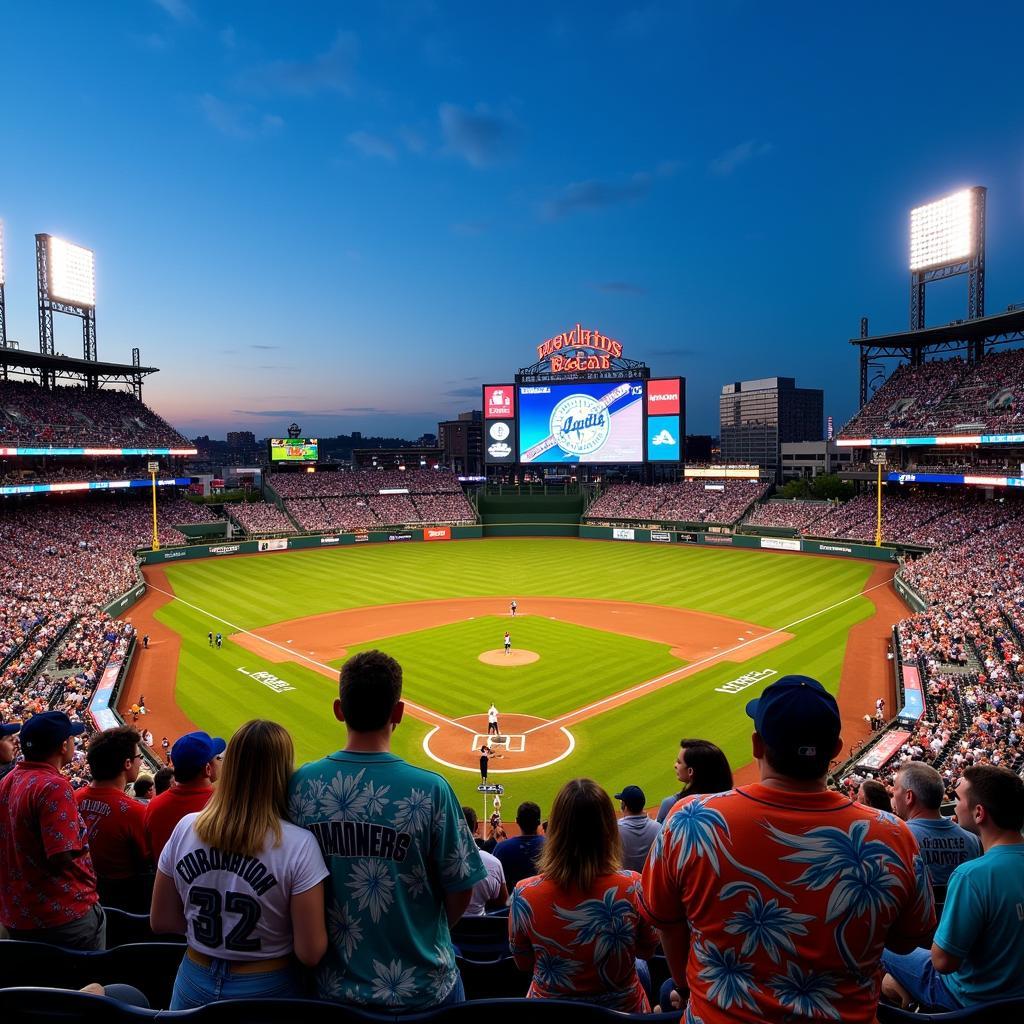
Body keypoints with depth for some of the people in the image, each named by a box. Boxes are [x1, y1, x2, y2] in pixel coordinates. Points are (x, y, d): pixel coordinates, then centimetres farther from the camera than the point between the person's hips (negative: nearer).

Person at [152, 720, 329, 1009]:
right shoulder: (299, 845, -23)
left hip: (195, 986, 3)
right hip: (266, 990, -2)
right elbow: (310, 954, -18)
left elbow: (160, 921, 1)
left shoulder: (186, 828, -12)